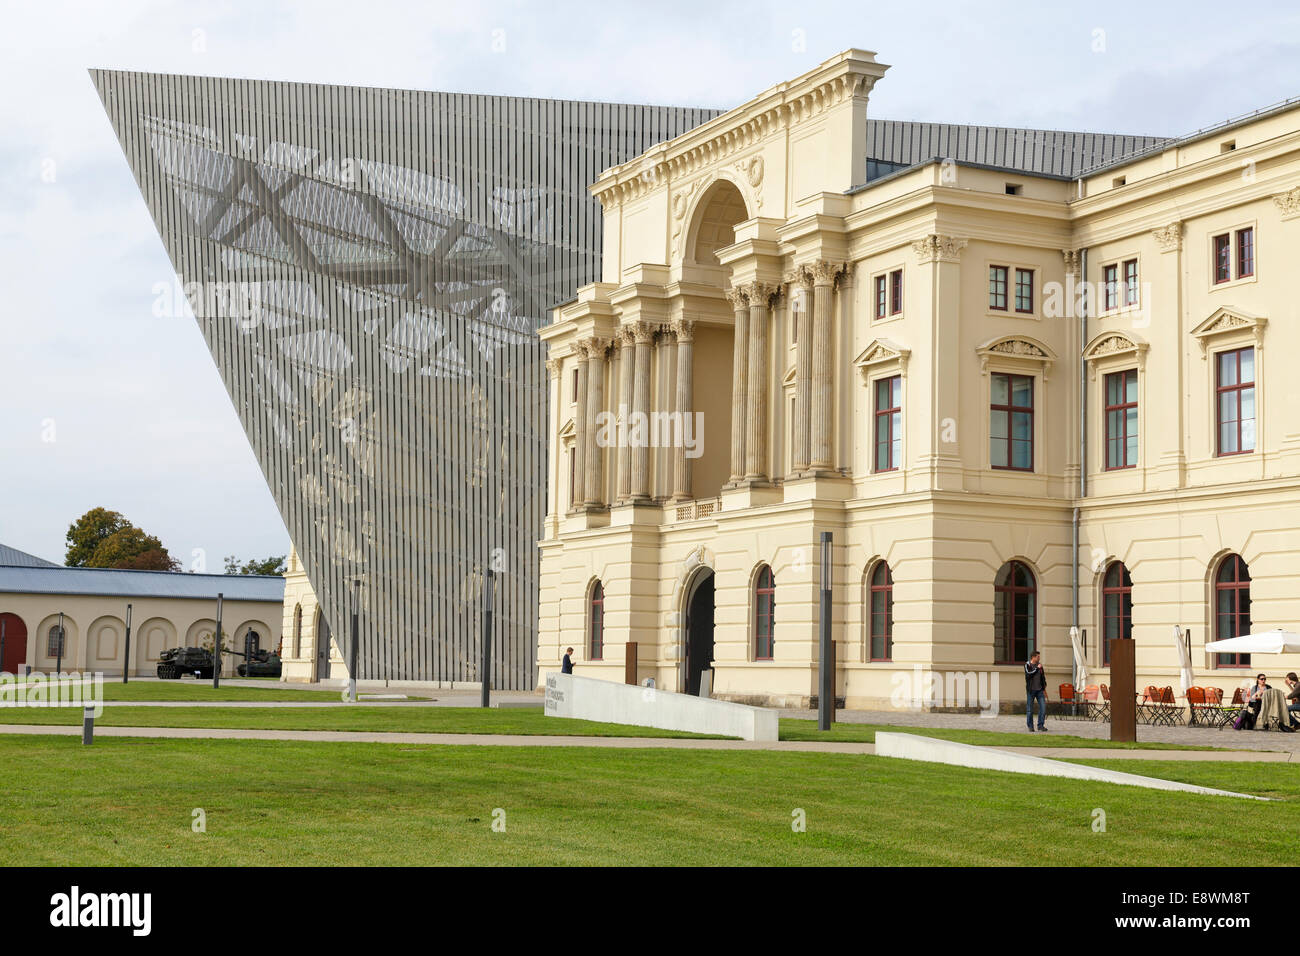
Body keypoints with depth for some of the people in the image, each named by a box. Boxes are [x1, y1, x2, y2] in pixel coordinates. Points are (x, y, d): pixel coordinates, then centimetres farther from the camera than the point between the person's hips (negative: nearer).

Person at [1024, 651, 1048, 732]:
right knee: (1030, 709, 0)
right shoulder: (1027, 665, -3)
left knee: (1043, 707, -4)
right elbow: (1029, 674, -21)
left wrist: (1044, 688, 17)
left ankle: (1041, 725, 3)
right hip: (1031, 690, -4)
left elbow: (1043, 677, 19)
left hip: (1039, 690, 4)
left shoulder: (1040, 665, 12)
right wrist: (1037, 668, -18)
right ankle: (1030, 726, 9)